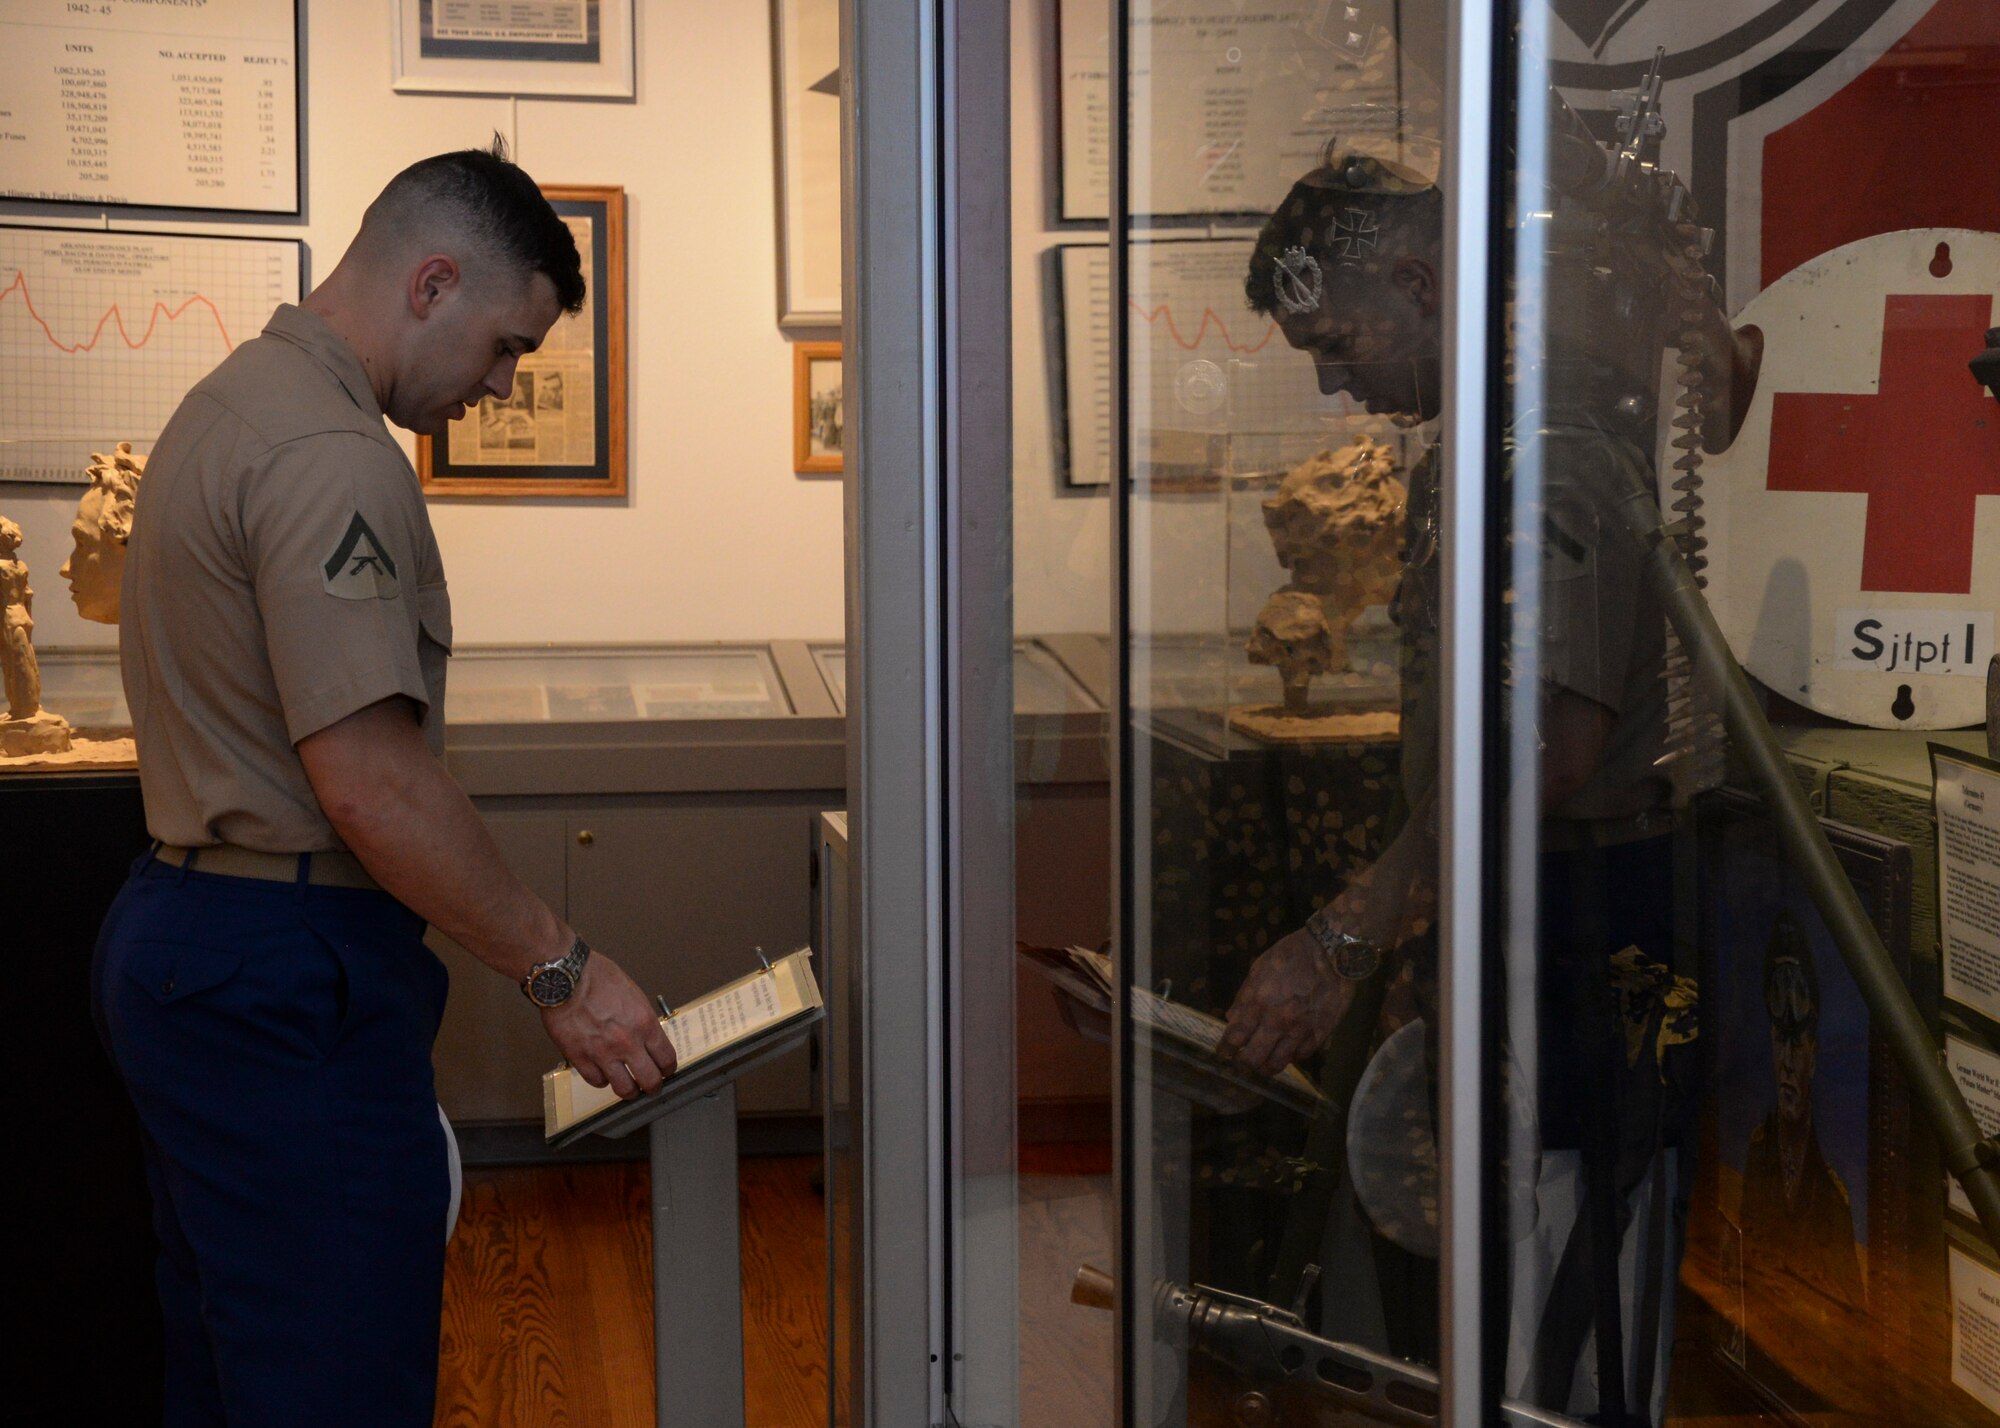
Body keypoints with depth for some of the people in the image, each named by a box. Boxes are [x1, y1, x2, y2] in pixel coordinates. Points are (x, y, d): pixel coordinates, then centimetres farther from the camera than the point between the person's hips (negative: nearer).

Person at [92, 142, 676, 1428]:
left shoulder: (233, 400, 16)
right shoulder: (334, 459, -19)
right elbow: (372, 782, -24)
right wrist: (560, 970, -16)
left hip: (183, 929, 11)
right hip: (288, 982, -11)